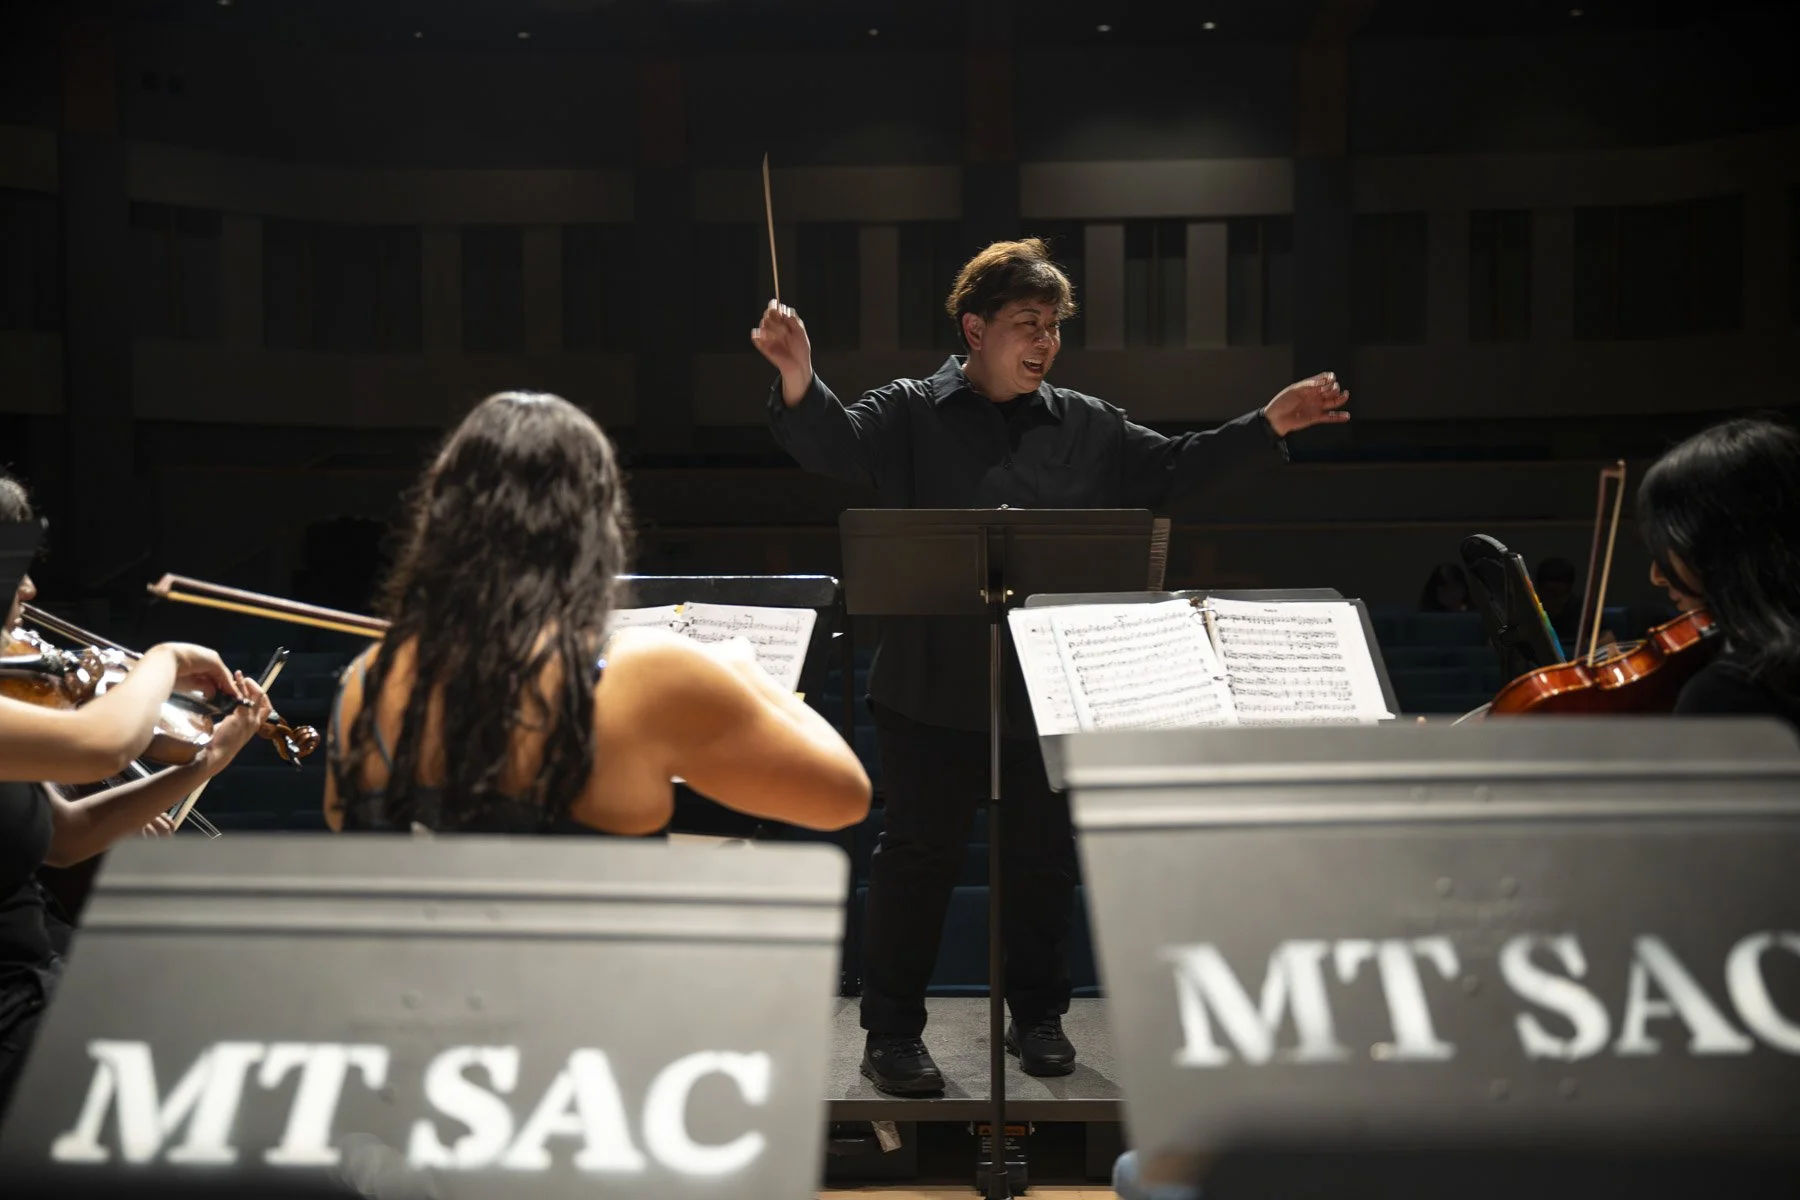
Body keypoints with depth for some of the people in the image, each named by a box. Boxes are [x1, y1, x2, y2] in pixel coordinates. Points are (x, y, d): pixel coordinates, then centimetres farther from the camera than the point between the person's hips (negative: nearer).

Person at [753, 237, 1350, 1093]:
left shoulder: (1089, 428, 10)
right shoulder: (911, 415, -1)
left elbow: (1177, 470, 11)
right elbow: (835, 444, -16)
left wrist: (1267, 428, 2)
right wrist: (798, 385, -36)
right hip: (933, 686, -3)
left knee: (1043, 856, 14)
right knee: (918, 854, 3)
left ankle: (1037, 1016, 32)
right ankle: (891, 1032, 16)